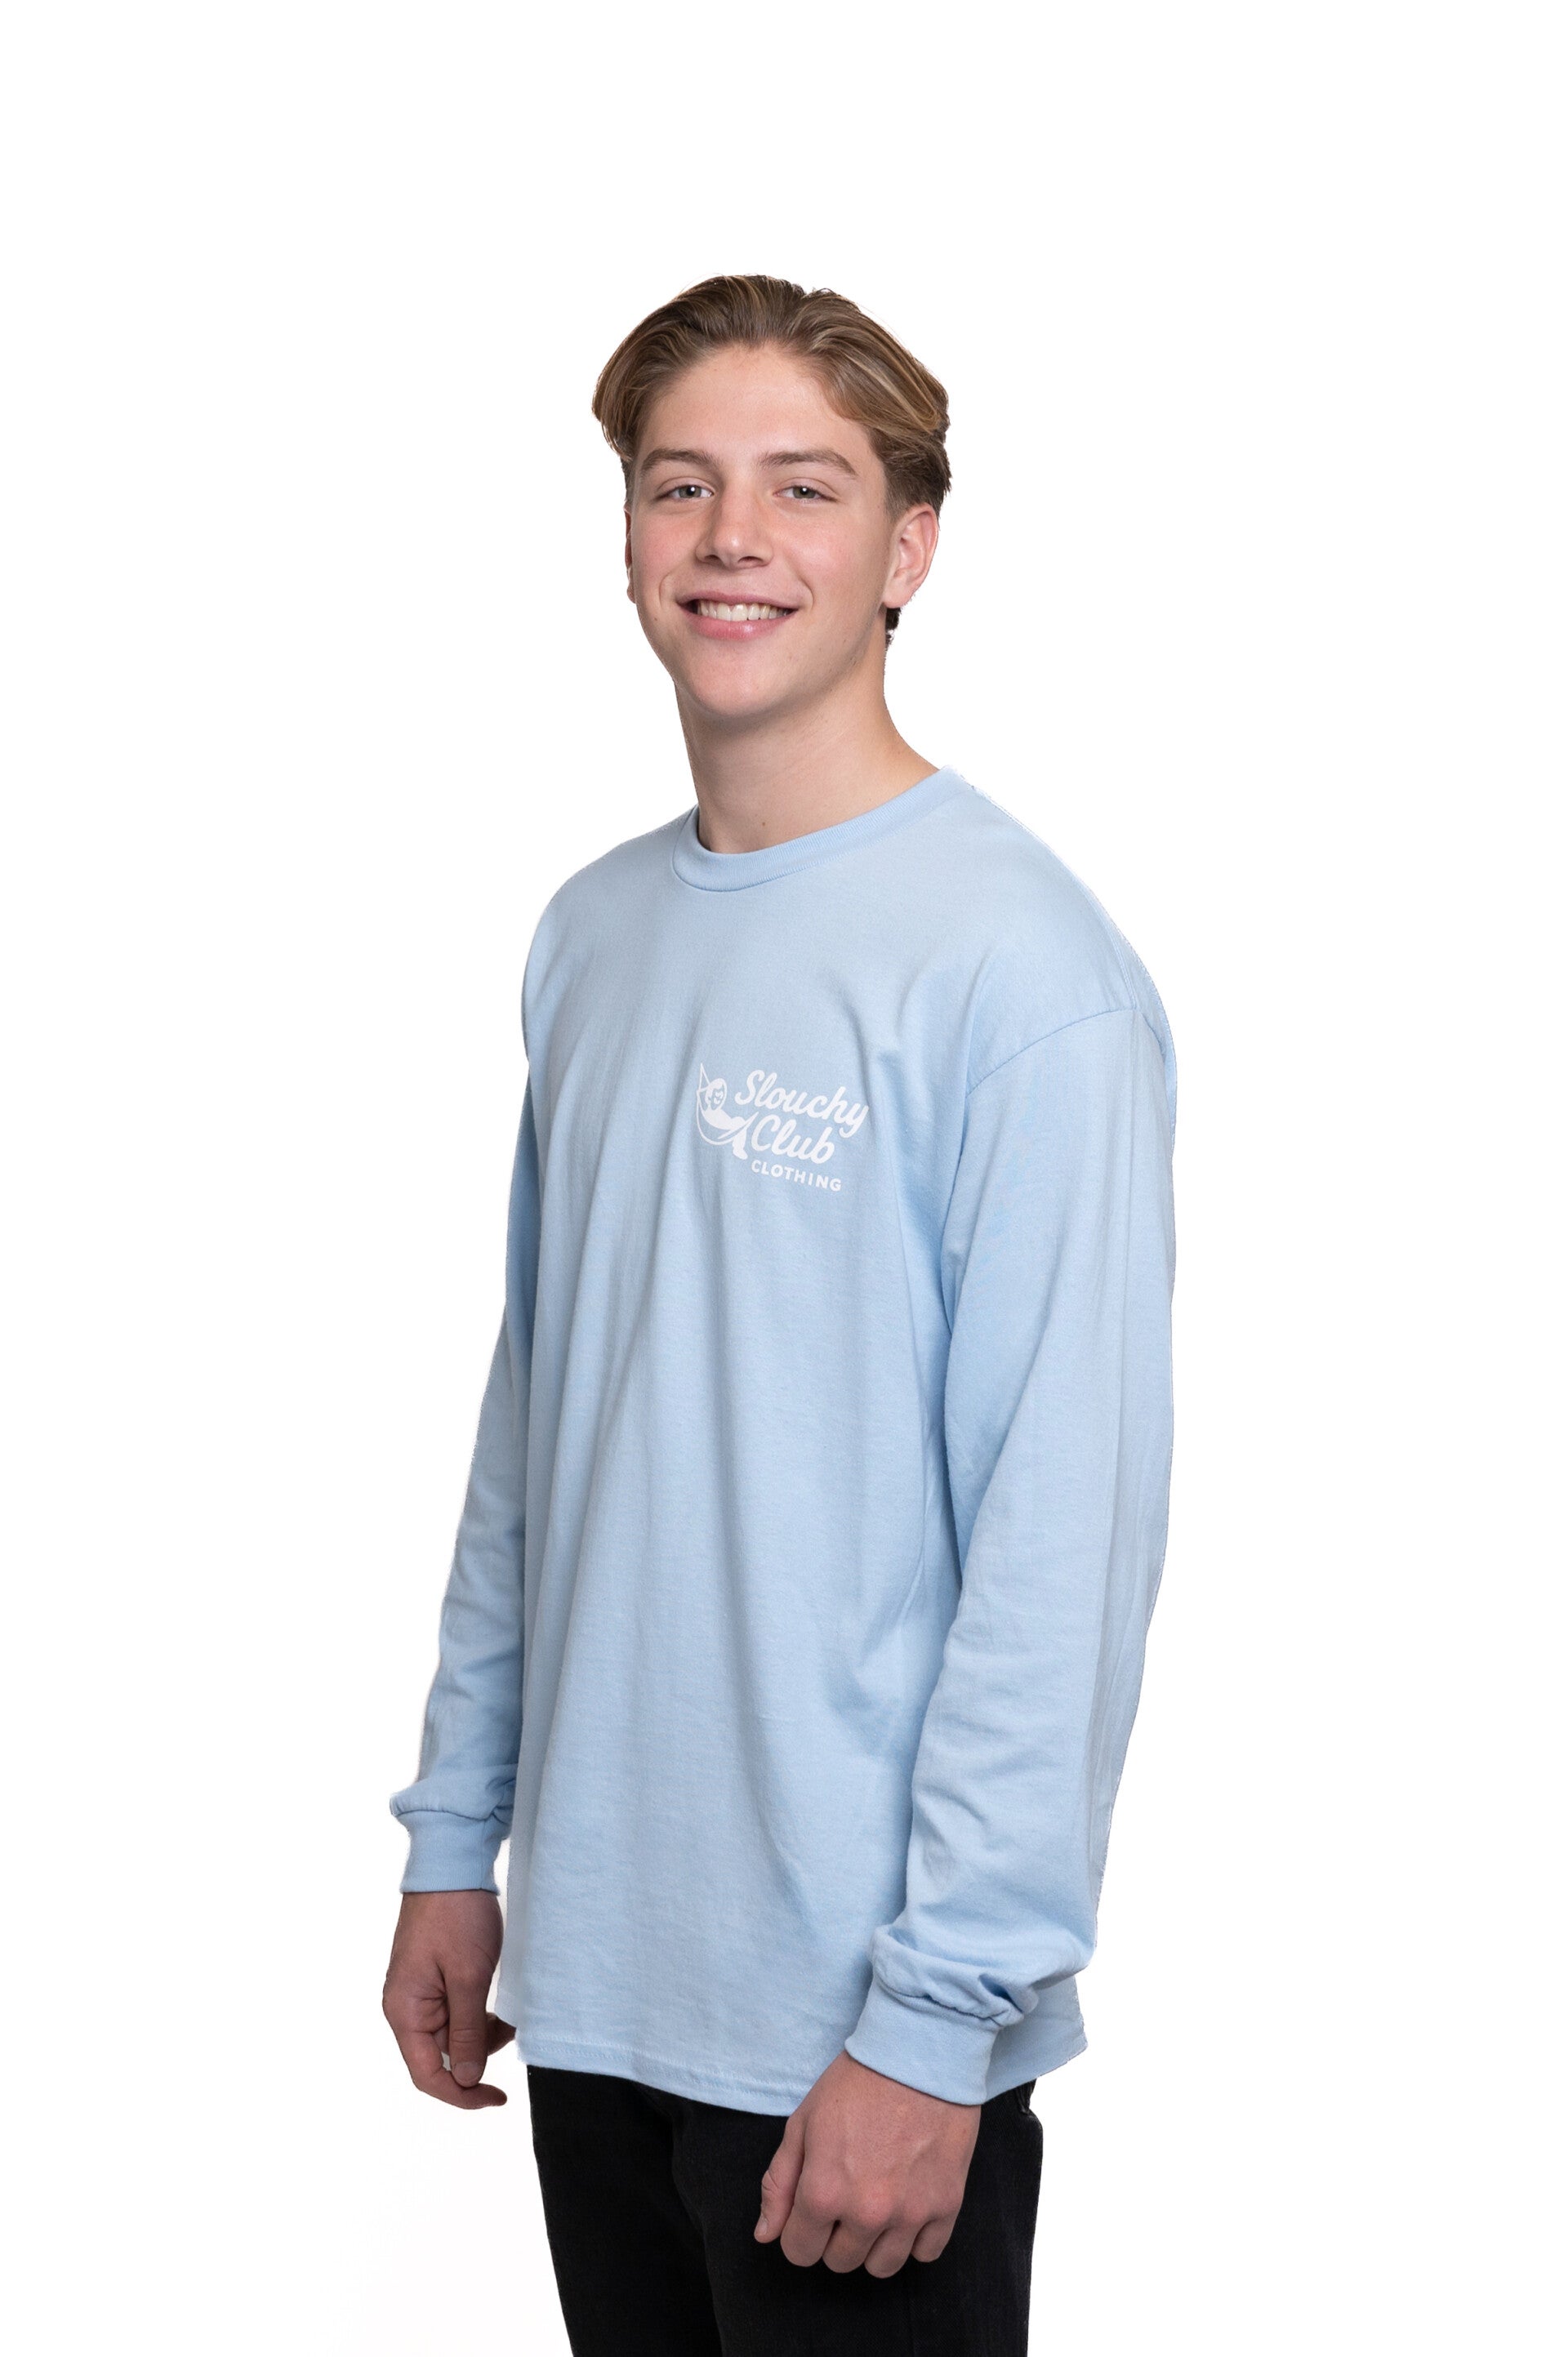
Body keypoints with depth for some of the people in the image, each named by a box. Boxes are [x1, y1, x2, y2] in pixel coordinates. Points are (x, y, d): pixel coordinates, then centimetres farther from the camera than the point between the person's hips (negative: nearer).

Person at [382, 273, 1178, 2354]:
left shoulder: (1016, 966, -16)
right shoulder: (595, 932, 8)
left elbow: (1067, 1535, -18)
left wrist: (939, 2008, -19)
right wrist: (459, 1832, 12)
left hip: (857, 2021, -7)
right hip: (596, 1969, 7)